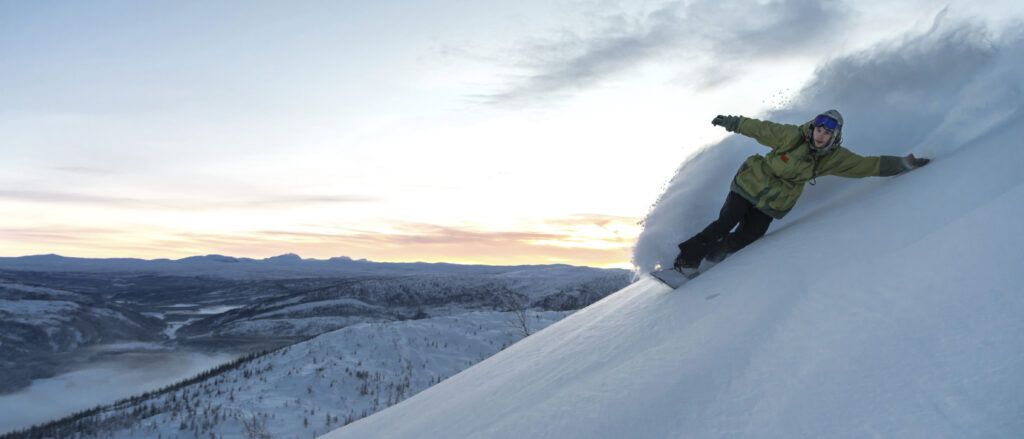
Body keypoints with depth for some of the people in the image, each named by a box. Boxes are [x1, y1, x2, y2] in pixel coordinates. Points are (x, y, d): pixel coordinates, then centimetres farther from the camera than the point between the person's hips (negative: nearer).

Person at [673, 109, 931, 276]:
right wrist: (729, 122, 1)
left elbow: (869, 165, -2)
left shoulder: (834, 158, -7)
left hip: (772, 204, 4)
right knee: (725, 224, -15)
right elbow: (758, 128, -6)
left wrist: (905, 164, -7)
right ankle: (686, 258, -4)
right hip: (751, 184, -3)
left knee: (746, 239, -5)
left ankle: (709, 255, 20)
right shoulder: (791, 136, -18)